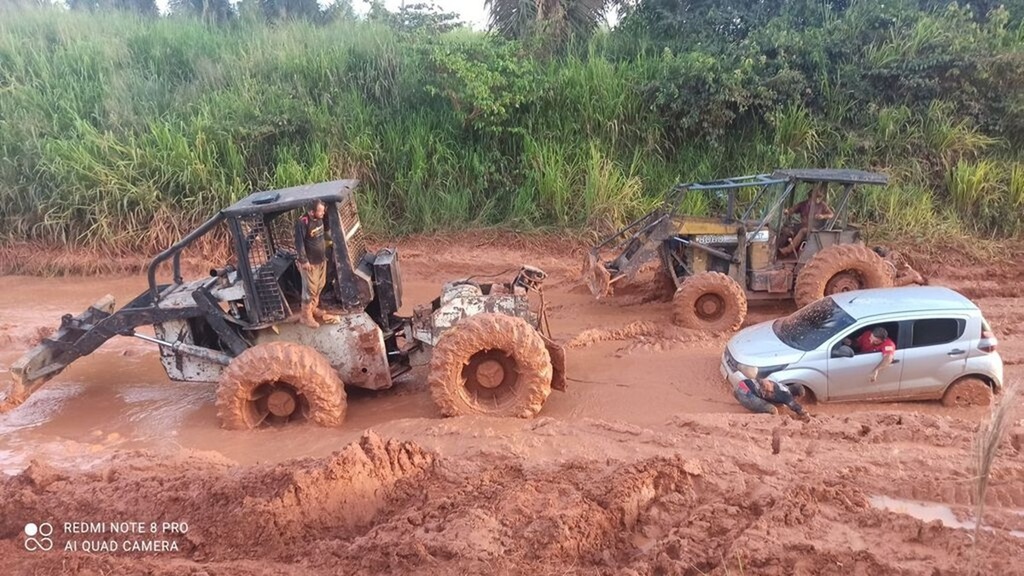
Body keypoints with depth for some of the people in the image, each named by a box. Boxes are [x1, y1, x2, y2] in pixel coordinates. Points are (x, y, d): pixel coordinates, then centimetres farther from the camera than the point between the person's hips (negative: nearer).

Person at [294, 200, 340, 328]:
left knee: (319, 286, 19)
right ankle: (305, 315, 16)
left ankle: (313, 308, 39)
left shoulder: (320, 218, -2)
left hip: (321, 259, 8)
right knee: (310, 289, 1)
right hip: (309, 262, -8)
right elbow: (299, 243, -21)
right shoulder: (303, 222, -25)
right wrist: (303, 261, -20)